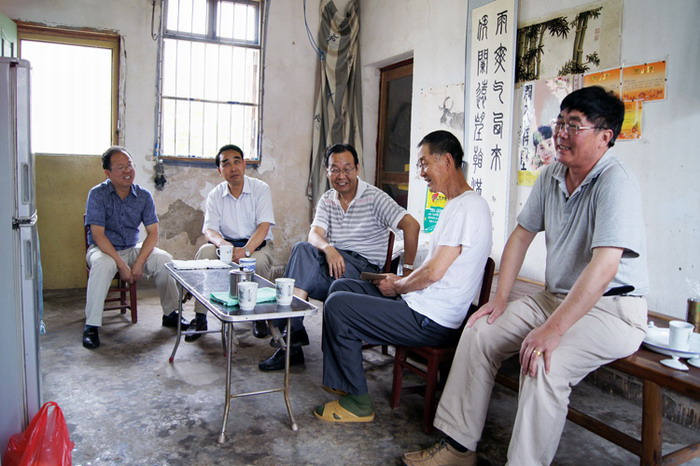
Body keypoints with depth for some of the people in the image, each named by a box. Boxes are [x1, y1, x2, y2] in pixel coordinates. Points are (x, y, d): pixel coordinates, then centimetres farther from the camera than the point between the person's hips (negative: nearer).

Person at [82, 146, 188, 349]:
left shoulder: (143, 195, -3)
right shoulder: (97, 194, -12)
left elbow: (153, 232, -5)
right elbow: (98, 234, -18)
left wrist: (139, 263, -18)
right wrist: (121, 264, -25)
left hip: (133, 248, 3)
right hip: (102, 249, -3)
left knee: (164, 259, -21)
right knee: (103, 264, -37)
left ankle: (170, 314, -3)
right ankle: (91, 326, -27)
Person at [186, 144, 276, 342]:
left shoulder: (260, 189, -7)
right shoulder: (215, 195, 2)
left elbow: (263, 227, -16)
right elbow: (209, 230, -6)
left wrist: (245, 250, -34)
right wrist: (222, 243, -31)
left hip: (257, 244, -2)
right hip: (227, 243, 3)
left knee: (258, 262, -36)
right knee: (205, 251, -28)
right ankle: (200, 317, -21)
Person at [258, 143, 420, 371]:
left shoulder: (374, 197, -3)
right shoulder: (327, 200, 13)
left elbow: (411, 225, -13)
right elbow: (315, 234, -2)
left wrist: (407, 270, -17)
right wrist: (328, 248, -26)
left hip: (364, 266, -5)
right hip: (335, 262, 5)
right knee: (303, 248, -28)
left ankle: (291, 342, -23)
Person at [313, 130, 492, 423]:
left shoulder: (467, 206, -17)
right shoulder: (456, 204, 17)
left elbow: (434, 272, -22)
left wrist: (397, 287, -5)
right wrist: (401, 281, 8)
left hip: (431, 321, -11)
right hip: (427, 309, 11)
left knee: (337, 306, -13)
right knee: (342, 287, 11)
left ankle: (358, 404, -1)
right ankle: (339, 383, 13)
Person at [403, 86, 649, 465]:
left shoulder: (616, 184, -21)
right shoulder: (551, 176, 4)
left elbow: (604, 267, -31)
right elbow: (521, 235, 11)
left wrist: (553, 329, -35)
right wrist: (500, 298, 2)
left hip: (612, 308, -8)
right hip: (556, 297, 8)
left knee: (544, 364, -32)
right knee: (480, 331, -3)